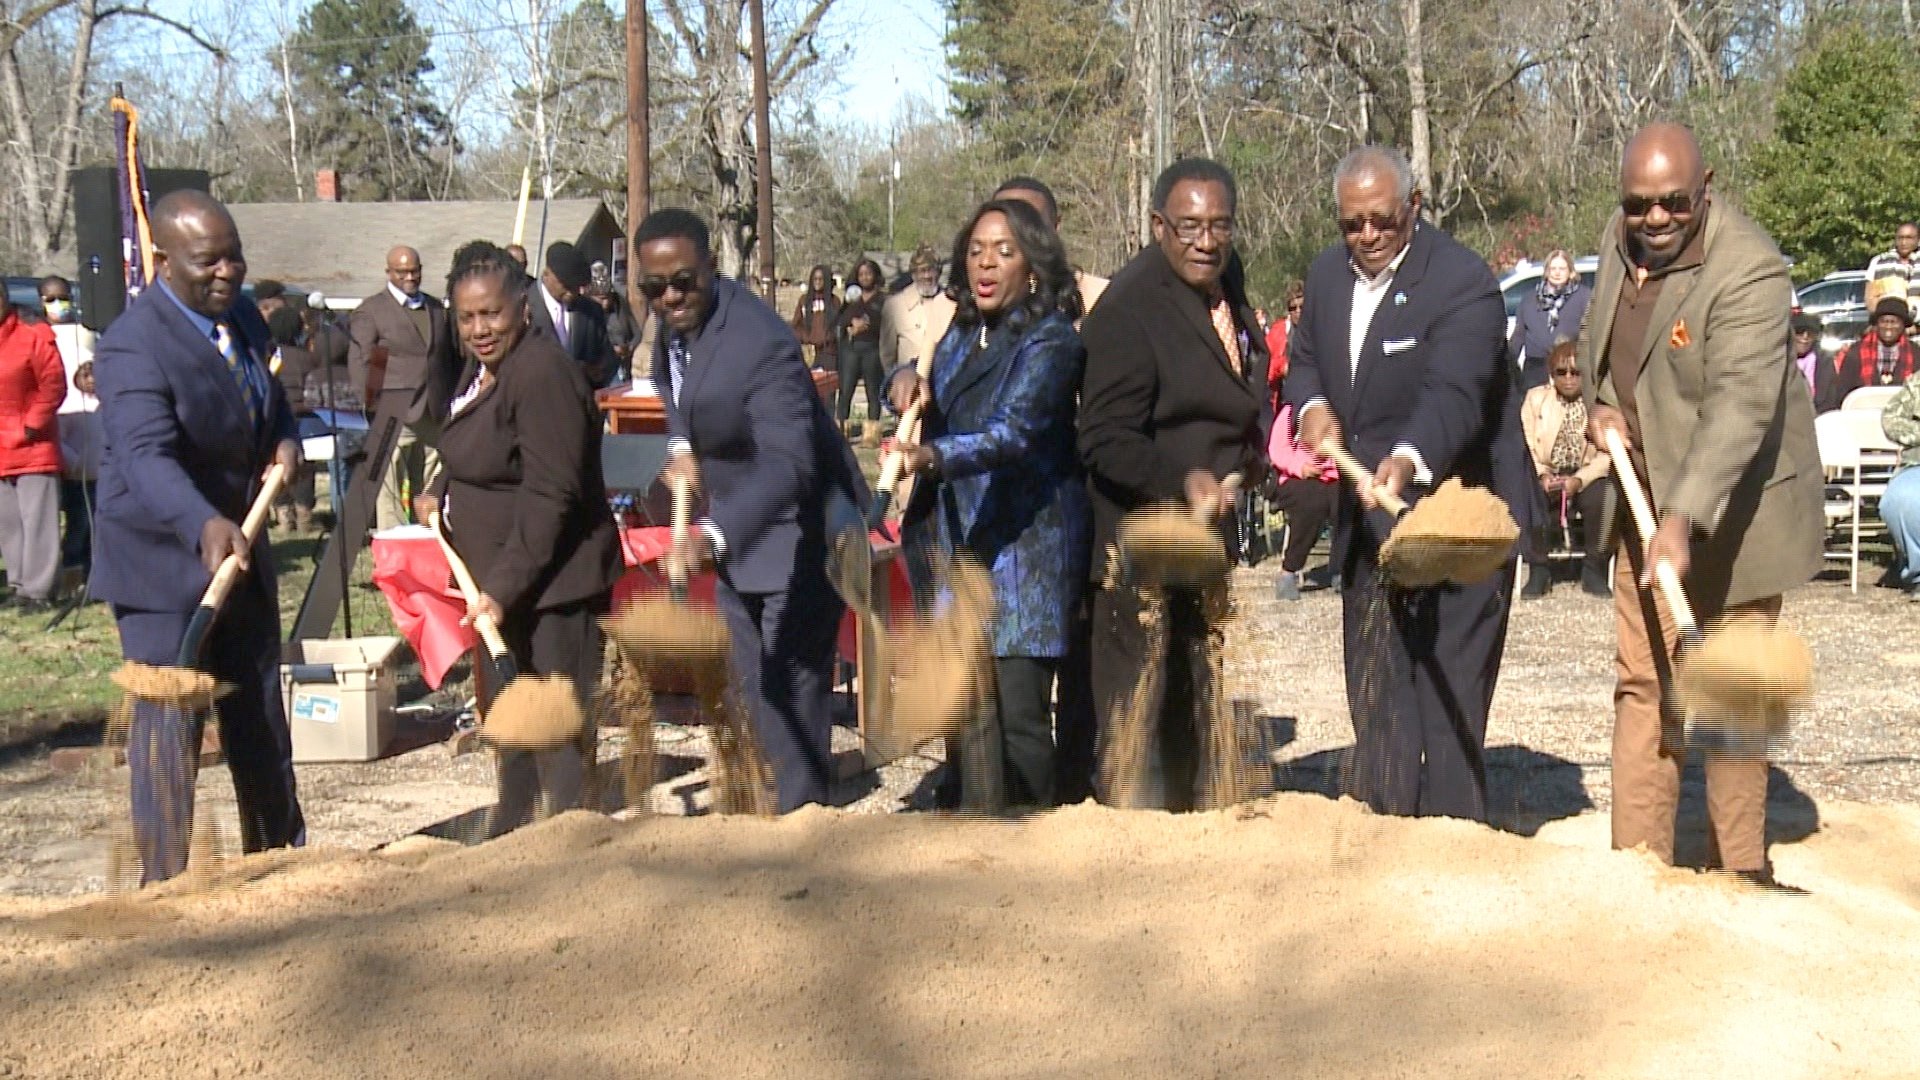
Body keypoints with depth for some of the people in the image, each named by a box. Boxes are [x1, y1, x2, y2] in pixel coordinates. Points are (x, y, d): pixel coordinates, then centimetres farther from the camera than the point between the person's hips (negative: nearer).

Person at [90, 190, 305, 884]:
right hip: (162, 559, -8)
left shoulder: (242, 316, 3)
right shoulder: (134, 347, -24)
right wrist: (205, 526, -55)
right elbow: (147, 456, -38)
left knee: (260, 716, 18)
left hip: (240, 547, 8)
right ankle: (164, 881, 7)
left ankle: (280, 852, 34)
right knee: (169, 727, -4)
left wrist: (285, 441, -3)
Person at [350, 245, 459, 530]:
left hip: (434, 417, 5)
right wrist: (376, 406, -11)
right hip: (394, 417, -5)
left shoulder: (437, 308, 17)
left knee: (430, 491, 8)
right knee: (390, 489, -5)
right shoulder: (370, 311, 0)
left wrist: (447, 403, 12)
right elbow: (358, 362, -4)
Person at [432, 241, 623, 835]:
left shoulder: (542, 374, -22)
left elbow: (550, 496, -26)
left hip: (550, 581, -11)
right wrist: (444, 493, 11)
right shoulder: (482, 367, 10)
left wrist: (503, 587, -27)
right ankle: (508, 836, 39)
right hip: (503, 579, 11)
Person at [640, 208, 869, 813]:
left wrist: (714, 535, -54)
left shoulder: (761, 343, -31)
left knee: (792, 695, -8)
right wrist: (683, 448, -1)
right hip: (736, 530, 9)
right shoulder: (674, 326, -4)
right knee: (752, 693, 17)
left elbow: (788, 463, -41)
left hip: (796, 531, -9)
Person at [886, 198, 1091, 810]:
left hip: (1025, 545, -7)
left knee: (1019, 715, -9)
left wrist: (933, 456, -43)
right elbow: (936, 416, 25)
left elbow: (1015, 431, -26)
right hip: (958, 542, 7)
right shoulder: (962, 333, 14)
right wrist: (907, 382, 0)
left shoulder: (1050, 341, -11)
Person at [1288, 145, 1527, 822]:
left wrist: (1408, 459, -50)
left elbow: (1454, 394, -31)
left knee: (1448, 684, -7)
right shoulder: (1327, 274, 6)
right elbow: (1303, 358, 21)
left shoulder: (1463, 282, -17)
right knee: (1372, 687, 14)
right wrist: (1311, 406, -3)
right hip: (1368, 518, 7)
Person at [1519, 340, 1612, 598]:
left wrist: (1579, 480, -21)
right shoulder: (1535, 398, 11)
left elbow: (1607, 454, -6)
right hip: (1547, 474, 1)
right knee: (1528, 496, -32)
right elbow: (1525, 446, 0)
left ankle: (1593, 570, -14)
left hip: (1587, 476, -1)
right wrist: (1541, 474, -19)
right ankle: (1539, 569, -17)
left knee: (1603, 497, -34)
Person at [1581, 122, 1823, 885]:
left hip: (1730, 514, -7)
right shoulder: (1618, 243, 1)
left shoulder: (1748, 270, -23)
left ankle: (1741, 876, 15)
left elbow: (1740, 406, -33)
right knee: (1641, 685, 8)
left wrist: (1683, 520, -43)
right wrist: (1599, 404, -2)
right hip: (1643, 504, 7)